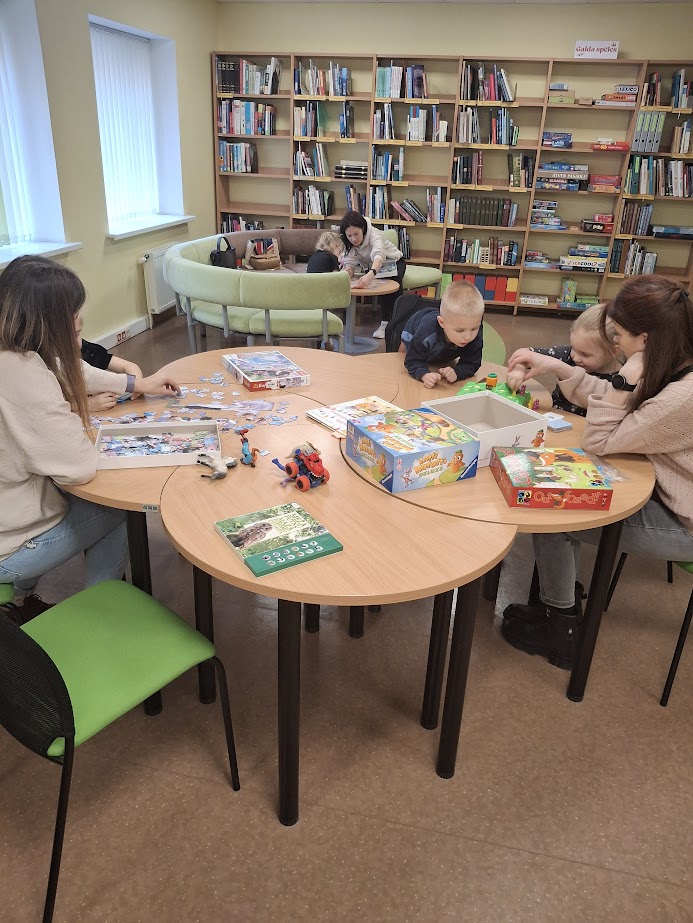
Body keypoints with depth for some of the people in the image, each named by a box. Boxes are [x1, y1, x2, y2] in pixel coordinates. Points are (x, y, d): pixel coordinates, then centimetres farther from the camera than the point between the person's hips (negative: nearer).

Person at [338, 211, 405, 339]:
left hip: (393, 262, -4)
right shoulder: (348, 242, -20)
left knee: (393, 282, -35)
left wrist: (370, 275, -76)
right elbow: (350, 262, -25)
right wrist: (348, 272, -52)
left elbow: (379, 255, -56)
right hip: (370, 267, 4)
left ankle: (386, 322, -27)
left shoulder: (374, 235, -37)